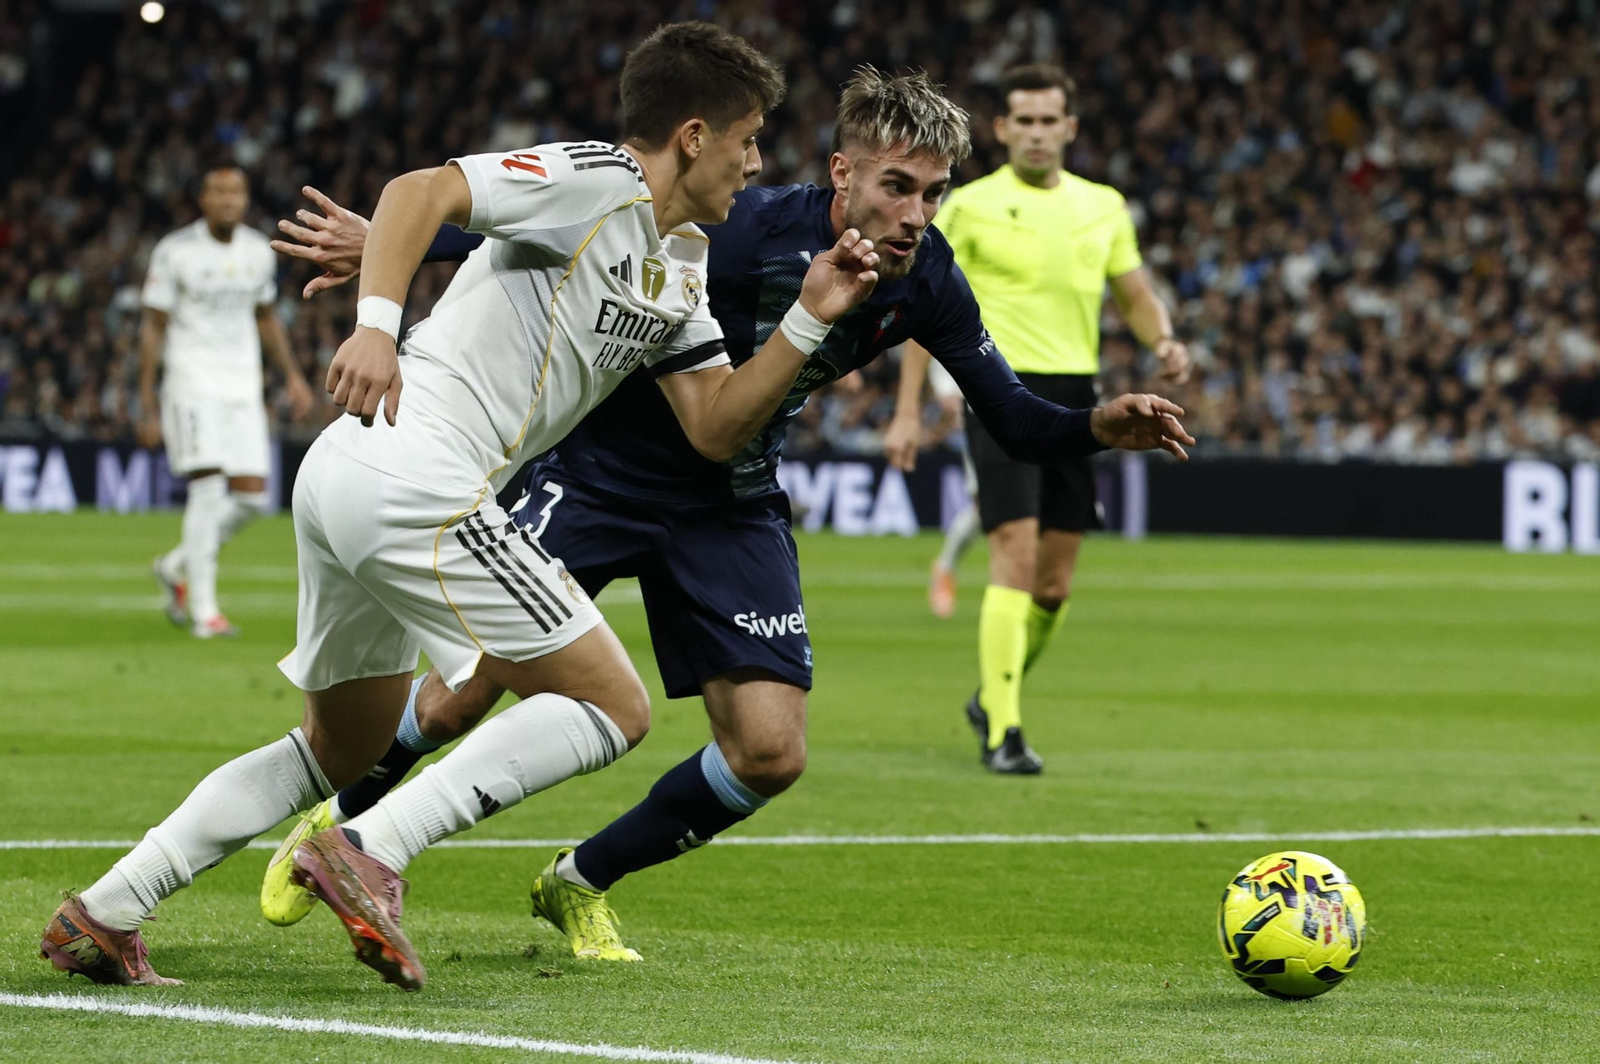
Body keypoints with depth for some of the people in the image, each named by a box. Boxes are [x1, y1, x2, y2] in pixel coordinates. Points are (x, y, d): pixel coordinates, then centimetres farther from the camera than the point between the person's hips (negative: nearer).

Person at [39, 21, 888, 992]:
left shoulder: (680, 266, 22)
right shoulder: (596, 182, -6)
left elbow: (717, 426, 18)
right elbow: (422, 190, -17)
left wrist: (809, 319, 7)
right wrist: (377, 325, -29)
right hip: (414, 482, -10)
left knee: (347, 748, 23)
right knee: (613, 708, -6)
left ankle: (103, 913, 17)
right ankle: (370, 855, -16)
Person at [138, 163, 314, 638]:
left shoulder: (258, 252, 9)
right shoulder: (175, 252, -6)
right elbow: (153, 327, -4)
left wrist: (292, 375, 14)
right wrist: (148, 405, -7)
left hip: (243, 386, 5)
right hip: (193, 381, -5)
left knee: (252, 497, -1)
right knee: (209, 488, -16)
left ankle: (178, 566, 22)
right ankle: (202, 608, -12)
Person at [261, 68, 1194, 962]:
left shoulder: (924, 282, -13)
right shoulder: (741, 230, -29)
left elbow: (1017, 424, -4)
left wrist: (1101, 427, -24)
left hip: (732, 509, 4)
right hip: (602, 474, -4)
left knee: (771, 753, -8)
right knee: (463, 697, -7)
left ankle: (581, 884, 16)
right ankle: (339, 826, 26)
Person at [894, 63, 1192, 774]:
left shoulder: (1103, 206, 12)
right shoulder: (971, 207, -1)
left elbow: (1135, 296, 19)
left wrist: (1165, 343, -3)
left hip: (1074, 396, 5)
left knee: (1055, 582, 8)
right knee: (1016, 555, -17)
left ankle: (992, 697, 31)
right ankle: (1001, 733, -16)